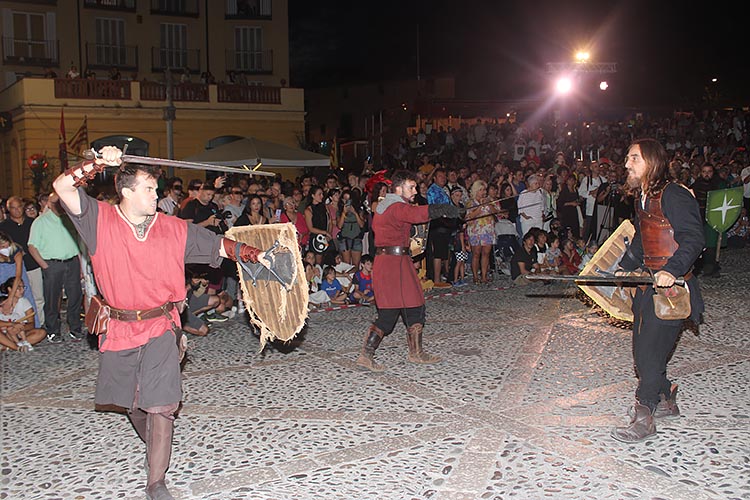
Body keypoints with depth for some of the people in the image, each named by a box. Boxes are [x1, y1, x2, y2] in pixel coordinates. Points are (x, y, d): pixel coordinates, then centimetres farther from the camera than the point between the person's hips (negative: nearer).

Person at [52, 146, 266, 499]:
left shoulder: (174, 229, 0)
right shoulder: (101, 220, -3)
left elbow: (218, 245, 6)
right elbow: (63, 187, -13)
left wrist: (255, 255, -3)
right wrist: (98, 163, -23)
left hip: (160, 327, -1)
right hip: (119, 328, 1)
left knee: (160, 404, -8)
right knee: (130, 402, 18)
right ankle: (153, 445, 47)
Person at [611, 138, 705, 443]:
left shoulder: (674, 195, -14)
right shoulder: (642, 198, 14)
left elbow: (694, 238, -21)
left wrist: (672, 269, -33)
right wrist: (624, 268, 27)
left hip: (670, 285, -9)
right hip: (647, 283, 9)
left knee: (651, 351, -9)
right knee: (642, 348, 12)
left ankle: (644, 418, -1)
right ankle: (665, 401, 30)